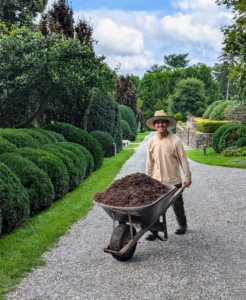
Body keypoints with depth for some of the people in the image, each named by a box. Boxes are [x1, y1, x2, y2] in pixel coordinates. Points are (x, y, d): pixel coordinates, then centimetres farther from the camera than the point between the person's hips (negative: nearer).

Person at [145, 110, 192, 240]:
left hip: (174, 181, -2)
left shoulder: (175, 140, -17)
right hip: (157, 180, 3)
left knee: (177, 205, 16)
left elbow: (183, 160, -10)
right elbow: (150, 161, 6)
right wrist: (148, 178, 11)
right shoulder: (152, 141, -5)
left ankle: (182, 225, 40)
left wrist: (187, 177, -5)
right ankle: (154, 231, 12)